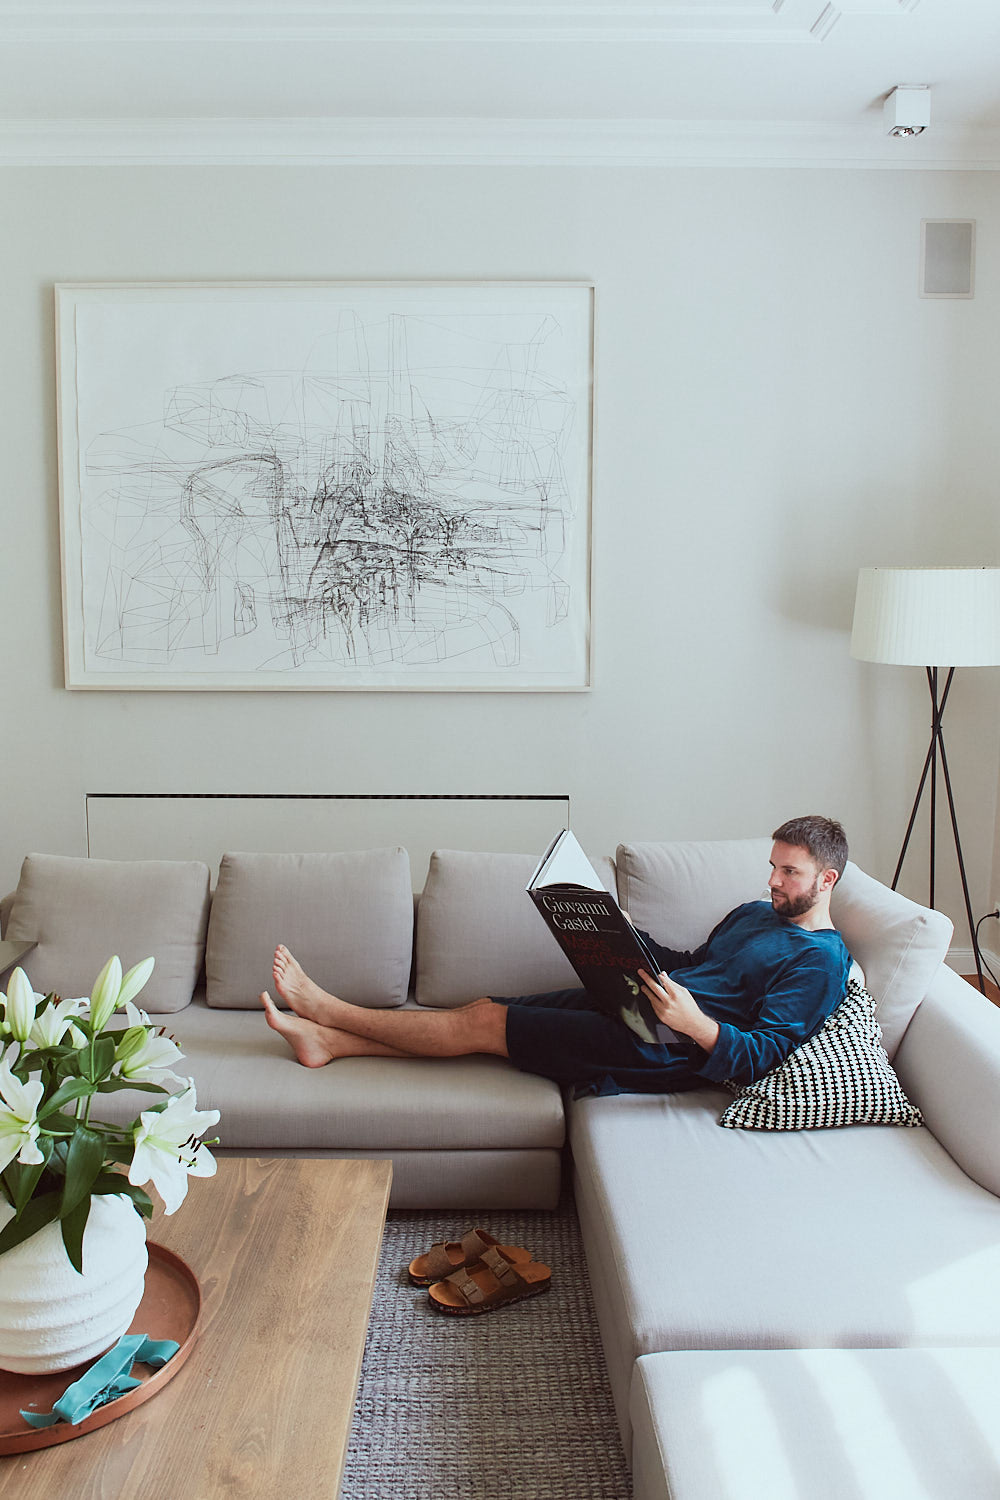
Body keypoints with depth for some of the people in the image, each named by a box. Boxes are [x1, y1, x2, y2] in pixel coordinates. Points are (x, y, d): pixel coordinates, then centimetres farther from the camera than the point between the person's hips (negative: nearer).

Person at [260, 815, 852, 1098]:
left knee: (484, 1022, -8)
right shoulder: (754, 913, 18)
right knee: (485, 1007, -2)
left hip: (663, 1050, -8)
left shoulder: (820, 961, -10)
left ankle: (328, 1009, 4)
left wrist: (693, 1023, -35)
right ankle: (327, 1038, 5)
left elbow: (763, 1055, -19)